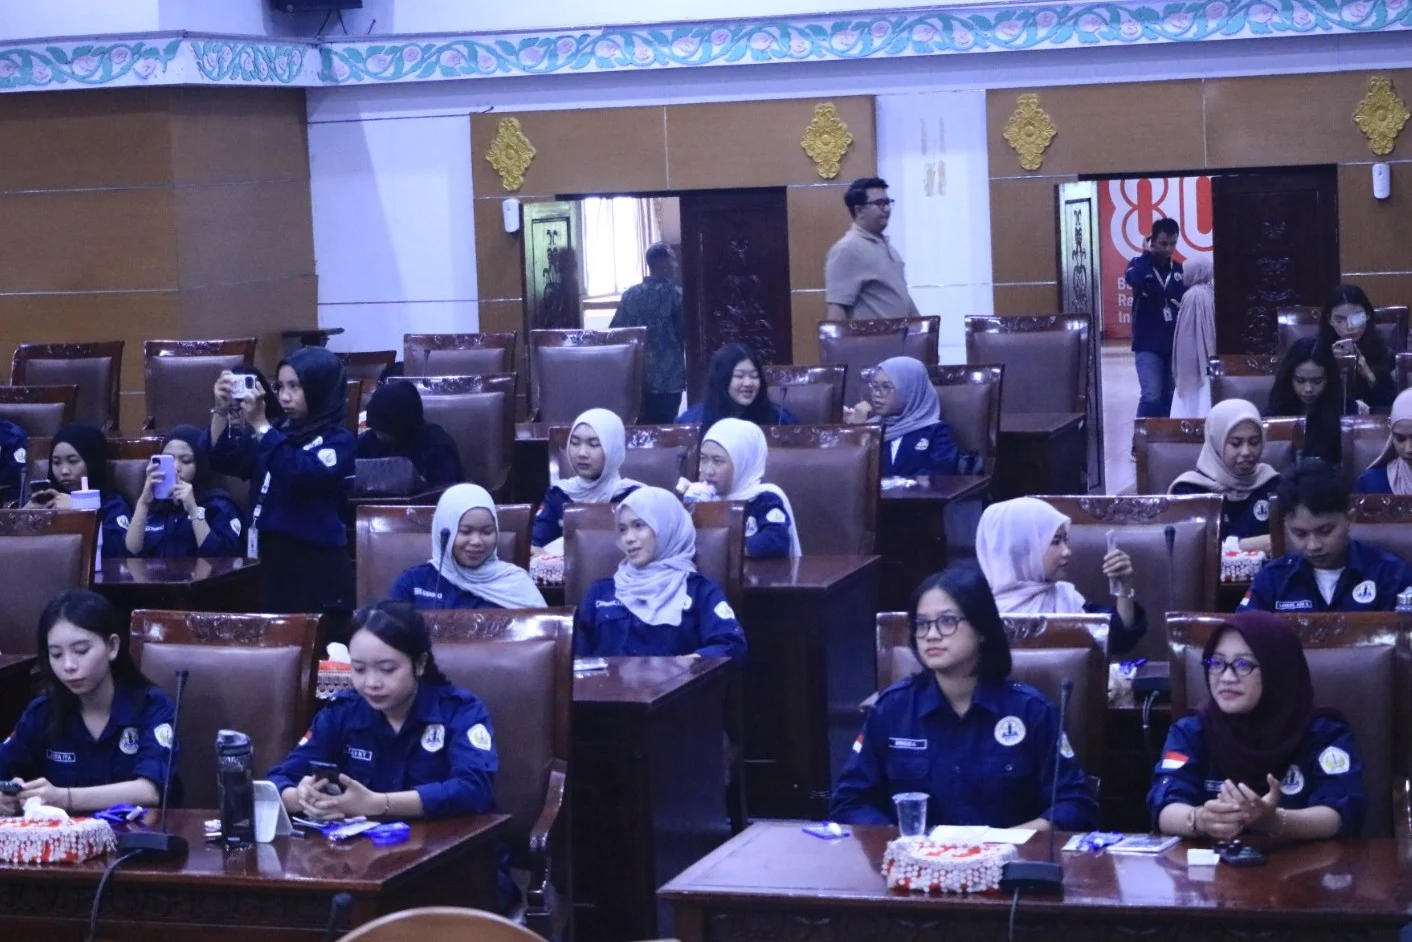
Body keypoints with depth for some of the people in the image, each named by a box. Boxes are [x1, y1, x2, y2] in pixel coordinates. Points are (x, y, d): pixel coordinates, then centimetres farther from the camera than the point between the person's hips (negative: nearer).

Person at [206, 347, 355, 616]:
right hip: (273, 563, 6)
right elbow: (221, 459, 7)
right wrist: (222, 411, -8)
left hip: (318, 568, -6)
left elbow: (299, 472, -23)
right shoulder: (278, 431, 13)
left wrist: (260, 424, -24)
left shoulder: (340, 441, -6)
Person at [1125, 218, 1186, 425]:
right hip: (1148, 345, -4)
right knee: (1151, 397, -12)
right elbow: (1134, 279, -27)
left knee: (1169, 397, 9)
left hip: (1175, 345, 4)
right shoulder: (1139, 265, -3)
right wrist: (1147, 253, -16)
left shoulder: (1180, 270, 7)